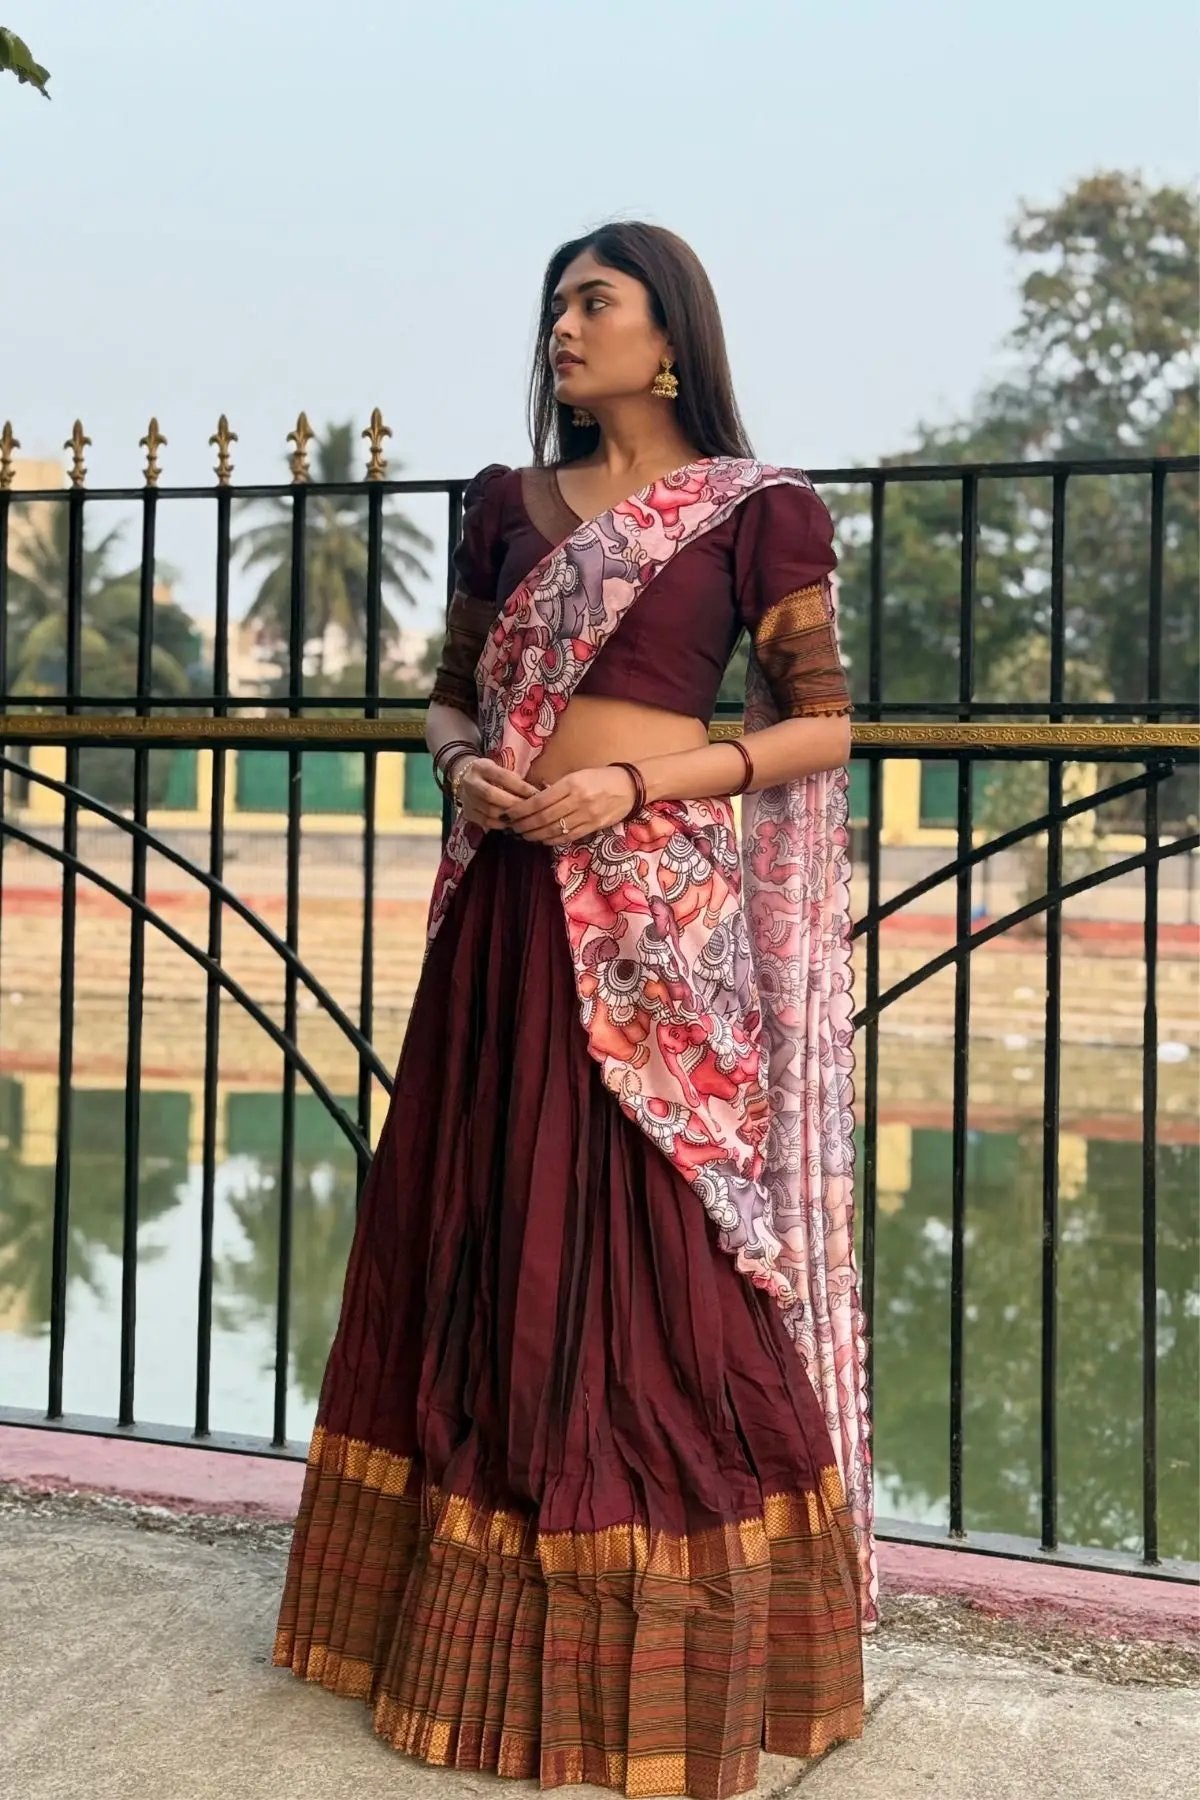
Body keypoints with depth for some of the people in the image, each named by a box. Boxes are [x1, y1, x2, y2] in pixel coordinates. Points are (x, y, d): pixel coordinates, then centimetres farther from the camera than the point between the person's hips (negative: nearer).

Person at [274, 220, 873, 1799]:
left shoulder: (753, 509, 0)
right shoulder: (511, 504, 13)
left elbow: (823, 727, -3)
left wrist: (636, 780, -14)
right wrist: (467, 768, -4)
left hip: (661, 912, -5)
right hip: (510, 902, 5)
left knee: (661, 1258, -2)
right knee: (490, 1239, 9)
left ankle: (679, 1651, 12)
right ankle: (480, 1614, 23)